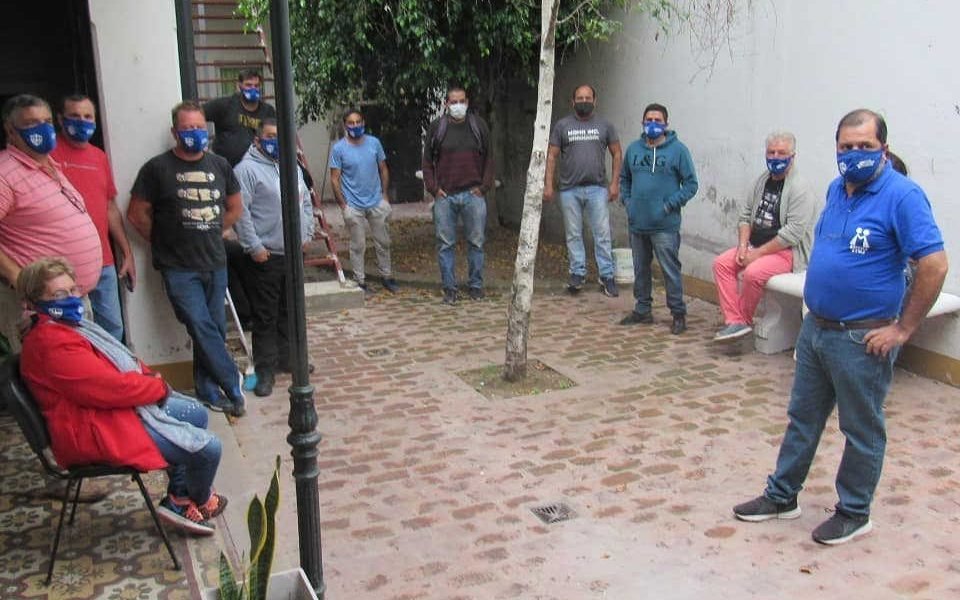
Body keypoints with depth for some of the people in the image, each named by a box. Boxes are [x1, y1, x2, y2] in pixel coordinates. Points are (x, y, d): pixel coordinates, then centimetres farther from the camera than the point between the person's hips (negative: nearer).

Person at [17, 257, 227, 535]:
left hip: (116, 407, 12)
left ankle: (178, 498, 21)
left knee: (196, 414, 20)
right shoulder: (52, 344, -25)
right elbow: (110, 387, -29)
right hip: (97, 431, -12)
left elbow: (121, 361, 19)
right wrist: (159, 387, -13)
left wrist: (149, 376, 0)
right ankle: (200, 501, 21)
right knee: (207, 448, -13)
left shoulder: (65, 327, 11)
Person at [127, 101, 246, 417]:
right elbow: (137, 214, -2)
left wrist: (209, 234, 11)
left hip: (215, 264, 5)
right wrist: (166, 243, 3)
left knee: (214, 329, 9)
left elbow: (235, 207, 19)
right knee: (202, 328, -11)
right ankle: (233, 384, 4)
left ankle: (208, 391, 21)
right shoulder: (158, 168, -6)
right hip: (178, 268, -4)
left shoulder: (219, 165, 7)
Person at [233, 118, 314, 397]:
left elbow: (306, 202, 22)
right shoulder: (247, 169, -10)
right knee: (265, 316, -1)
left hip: (293, 253, 7)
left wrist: (306, 233, 13)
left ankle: (287, 358, 30)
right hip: (265, 257, -7)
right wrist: (254, 247, -18)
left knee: (290, 311, 17)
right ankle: (265, 370, 6)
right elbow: (240, 211, -16)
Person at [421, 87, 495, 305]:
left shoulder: (479, 126, 7)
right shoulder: (437, 127, 5)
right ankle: (449, 288, 11)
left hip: (473, 195, 0)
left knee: (476, 242, 4)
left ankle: (475, 286, 16)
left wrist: (484, 186, 0)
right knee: (445, 244, 2)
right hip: (444, 196, 0)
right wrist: (433, 188, -1)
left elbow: (488, 158, 10)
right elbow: (427, 160, 9)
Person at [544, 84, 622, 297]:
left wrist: (615, 183, 0)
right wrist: (548, 184, -3)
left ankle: (607, 276, 3)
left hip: (597, 188, 0)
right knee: (574, 235, 6)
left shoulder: (604, 125, 7)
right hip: (570, 190, 1)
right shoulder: (562, 125, 5)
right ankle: (578, 273, 16)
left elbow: (617, 154, 9)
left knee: (602, 234, -2)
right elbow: (552, 156, 5)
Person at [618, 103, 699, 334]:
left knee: (671, 270, -3)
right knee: (640, 269, 15)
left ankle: (678, 314, 8)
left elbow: (691, 184, -4)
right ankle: (643, 310, 28)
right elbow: (624, 178, 21)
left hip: (665, 226, -5)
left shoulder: (677, 149, -5)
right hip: (637, 223, 5)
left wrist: (670, 205, -12)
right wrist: (627, 201, 7)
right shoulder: (634, 148, 9)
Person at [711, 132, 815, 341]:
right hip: (756, 246, 8)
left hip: (787, 251, -8)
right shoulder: (761, 182, 10)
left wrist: (758, 253, -19)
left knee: (753, 273, -31)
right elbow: (746, 216, 12)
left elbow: (792, 233, -21)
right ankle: (735, 321, -14)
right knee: (721, 263, -8)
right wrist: (743, 246, -4)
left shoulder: (800, 189, -15)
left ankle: (743, 319, -6)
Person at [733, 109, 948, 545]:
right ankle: (782, 496, 32)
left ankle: (854, 514, 26)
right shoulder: (836, 190, 8)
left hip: (862, 338, -8)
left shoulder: (902, 195, -16)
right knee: (802, 418, 18)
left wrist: (902, 329, -17)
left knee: (862, 431, 9)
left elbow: (935, 265, -21)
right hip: (815, 328, 8)